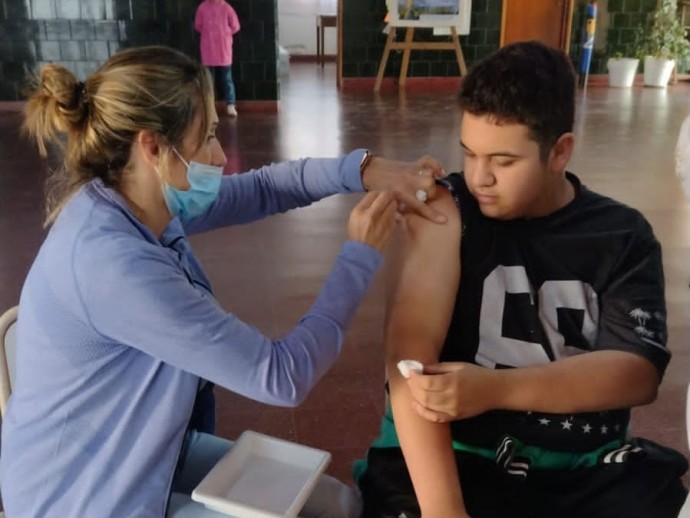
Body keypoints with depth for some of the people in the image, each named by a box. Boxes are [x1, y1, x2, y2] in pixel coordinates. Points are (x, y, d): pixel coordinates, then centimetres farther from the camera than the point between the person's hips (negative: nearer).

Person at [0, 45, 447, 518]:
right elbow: (282, 377, -29)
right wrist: (361, 253, -19)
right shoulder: (111, 262, -34)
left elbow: (261, 188, 6)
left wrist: (365, 170, -9)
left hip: (153, 450, 8)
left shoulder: (138, 203, -7)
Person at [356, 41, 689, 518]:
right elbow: (411, 354, -18)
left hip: (590, 470, 3)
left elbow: (639, 371, -8)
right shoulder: (444, 213, -8)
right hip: (459, 456, -2)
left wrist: (495, 389, -23)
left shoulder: (622, 236, 1)